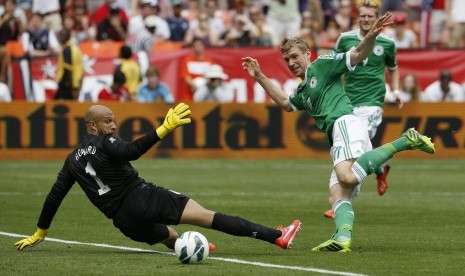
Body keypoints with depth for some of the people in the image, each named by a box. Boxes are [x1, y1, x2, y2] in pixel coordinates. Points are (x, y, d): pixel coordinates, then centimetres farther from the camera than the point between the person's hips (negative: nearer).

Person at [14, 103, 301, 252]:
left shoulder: (73, 160, 18)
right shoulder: (105, 144, -2)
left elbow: (54, 197, 21)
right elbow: (130, 151, -24)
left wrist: (40, 233, 31)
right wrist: (164, 129, -30)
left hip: (125, 220, 7)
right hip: (143, 198, -7)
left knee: (171, 237, 35)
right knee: (207, 216, -14)